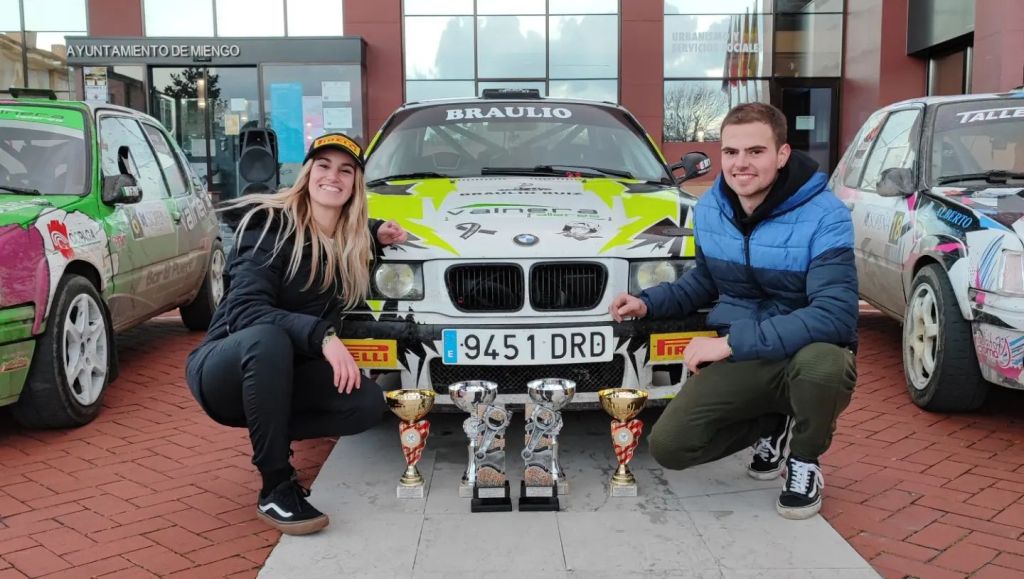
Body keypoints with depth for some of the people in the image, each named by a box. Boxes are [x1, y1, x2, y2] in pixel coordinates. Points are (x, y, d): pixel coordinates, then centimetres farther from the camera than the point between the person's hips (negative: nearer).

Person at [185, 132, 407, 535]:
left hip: (279, 376, 6)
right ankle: (276, 488, -29)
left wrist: (376, 233, 7)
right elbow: (245, 310, -29)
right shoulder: (272, 226, -17)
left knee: (369, 404, -18)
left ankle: (269, 435, 3)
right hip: (222, 369, -5)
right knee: (268, 339, -40)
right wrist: (321, 335, -42)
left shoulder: (349, 242, 2)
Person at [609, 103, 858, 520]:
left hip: (808, 354, -4)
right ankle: (773, 427, 17)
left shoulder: (824, 216, -20)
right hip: (739, 361, 5)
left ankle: (805, 463, -5)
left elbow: (835, 315, -30)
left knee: (822, 362, -41)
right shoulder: (709, 209, 1)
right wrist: (649, 303, -1)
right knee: (669, 446, -11)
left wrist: (732, 341, -33)